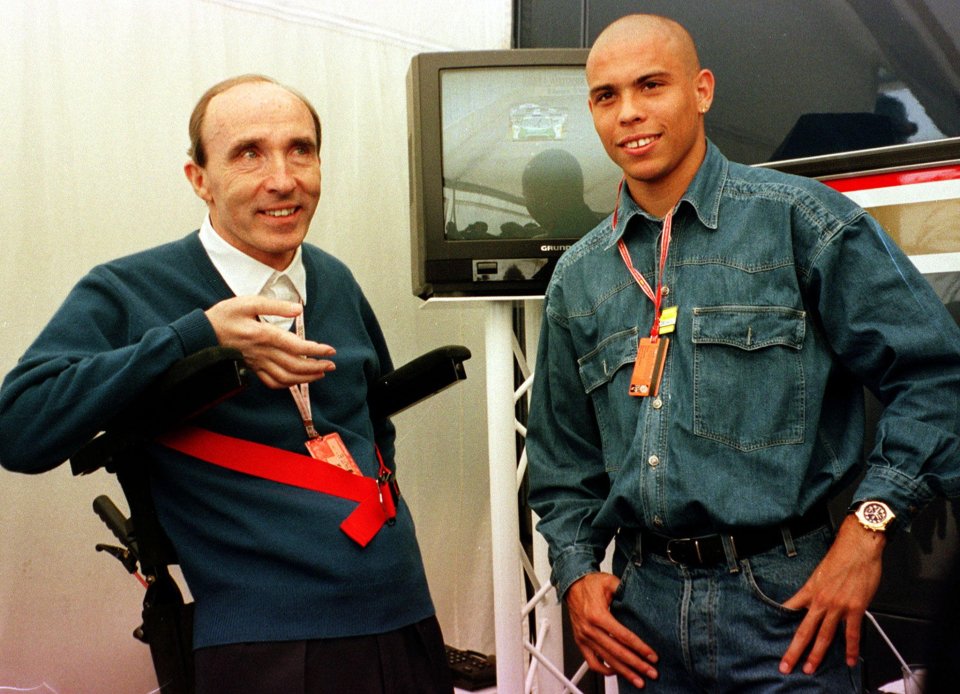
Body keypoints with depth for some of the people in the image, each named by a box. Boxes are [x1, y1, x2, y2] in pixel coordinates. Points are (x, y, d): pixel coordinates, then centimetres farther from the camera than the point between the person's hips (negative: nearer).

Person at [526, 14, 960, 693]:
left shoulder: (797, 218, -4)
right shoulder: (578, 279, 9)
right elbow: (562, 456, 16)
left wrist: (869, 525, -13)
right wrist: (576, 571, 3)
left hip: (783, 599, -4)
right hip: (644, 610, 4)